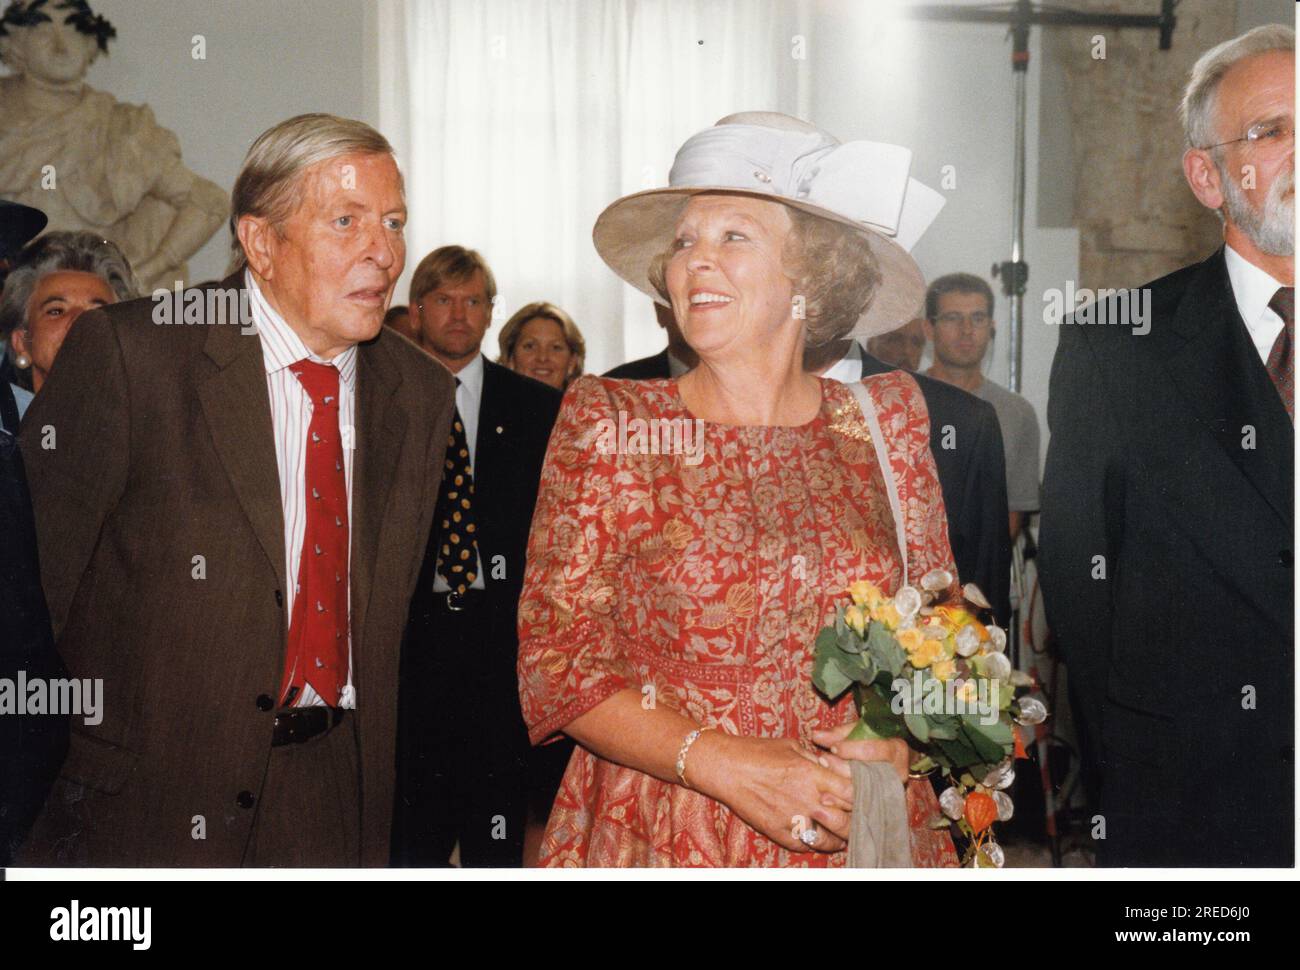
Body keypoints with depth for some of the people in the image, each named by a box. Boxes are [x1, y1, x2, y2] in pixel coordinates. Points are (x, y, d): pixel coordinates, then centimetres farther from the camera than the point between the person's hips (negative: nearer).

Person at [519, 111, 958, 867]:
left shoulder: (885, 419, 1)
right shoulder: (609, 423, -5)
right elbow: (556, 661, -8)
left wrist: (898, 740, -12)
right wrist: (723, 765, -19)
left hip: (863, 837, 2)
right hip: (658, 836, -1)